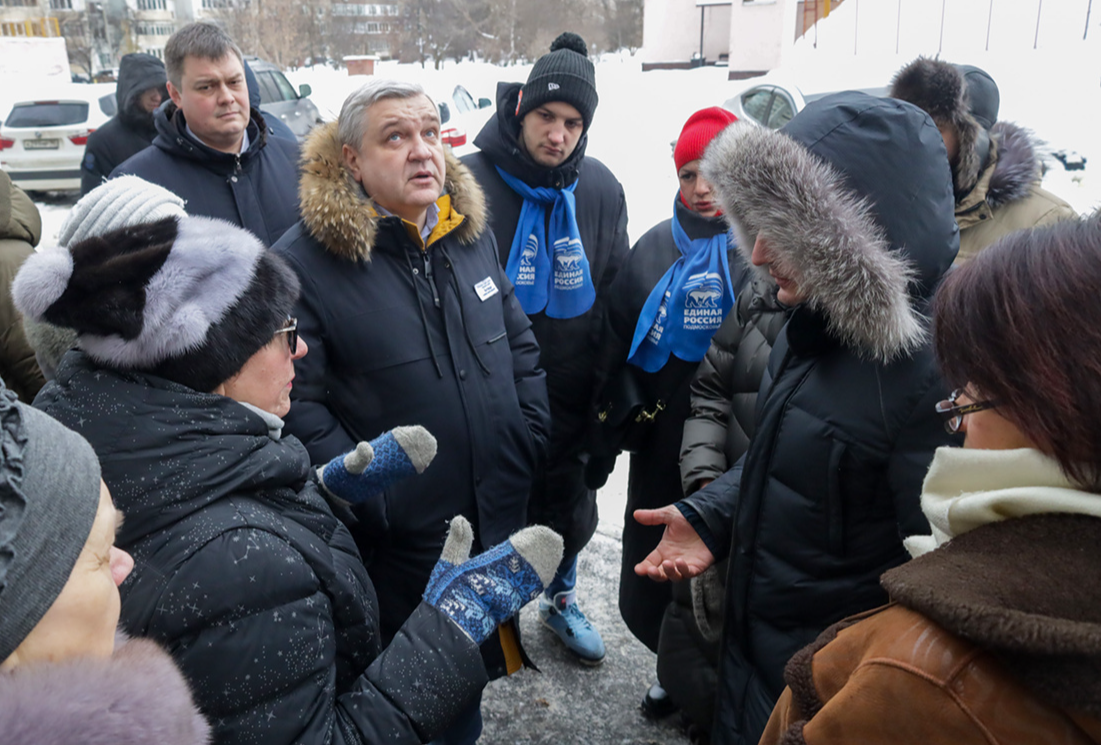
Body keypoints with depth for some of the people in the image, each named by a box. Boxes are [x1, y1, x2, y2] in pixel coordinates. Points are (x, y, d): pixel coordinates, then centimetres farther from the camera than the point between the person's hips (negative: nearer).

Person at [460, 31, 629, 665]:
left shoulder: (602, 190, -1)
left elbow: (616, 296, 8)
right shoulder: (472, 184, -14)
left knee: (570, 506, 21)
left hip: (570, 398, 4)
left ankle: (561, 598, 48)